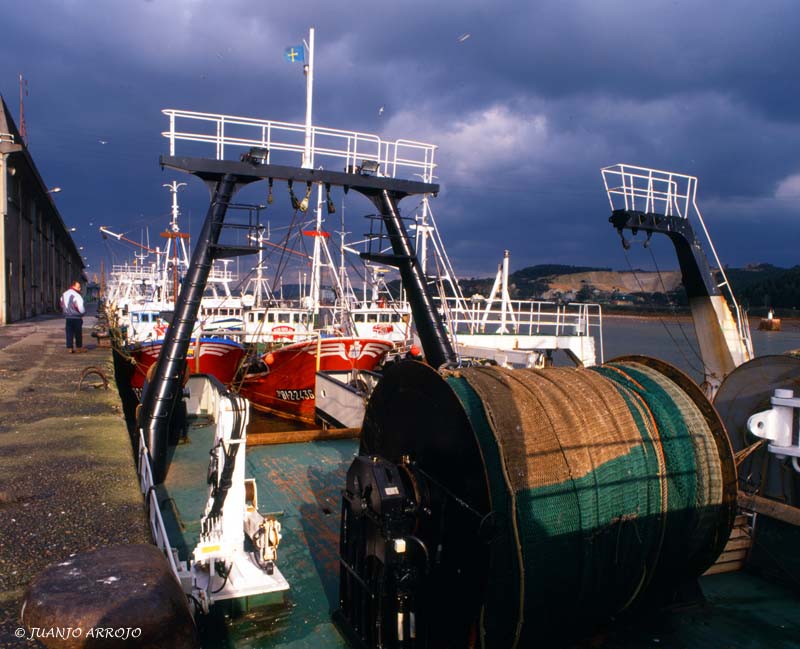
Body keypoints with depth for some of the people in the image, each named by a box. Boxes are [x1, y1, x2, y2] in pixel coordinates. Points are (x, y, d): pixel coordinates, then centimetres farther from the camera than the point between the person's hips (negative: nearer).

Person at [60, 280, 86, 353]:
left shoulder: (64, 295, 11)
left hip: (67, 317, 7)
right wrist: (83, 312, 2)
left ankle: (70, 348, 7)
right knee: (78, 333, 4)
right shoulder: (76, 295, -15)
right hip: (76, 317, -7)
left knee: (69, 333, 8)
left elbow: (62, 305, 17)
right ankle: (79, 347, 11)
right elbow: (80, 308, -17)